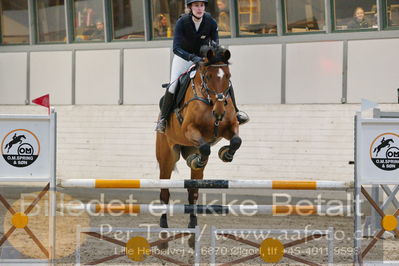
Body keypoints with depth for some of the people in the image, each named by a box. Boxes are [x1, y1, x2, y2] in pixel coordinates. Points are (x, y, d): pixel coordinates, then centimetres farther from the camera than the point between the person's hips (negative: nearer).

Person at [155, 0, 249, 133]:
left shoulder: (211, 22, -20)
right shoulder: (182, 22, -27)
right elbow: (176, 48, -34)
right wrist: (192, 58, -49)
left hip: (204, 57, 2)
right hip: (183, 57, -2)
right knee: (173, 86, -17)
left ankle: (235, 112, 6)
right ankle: (163, 118, 2)